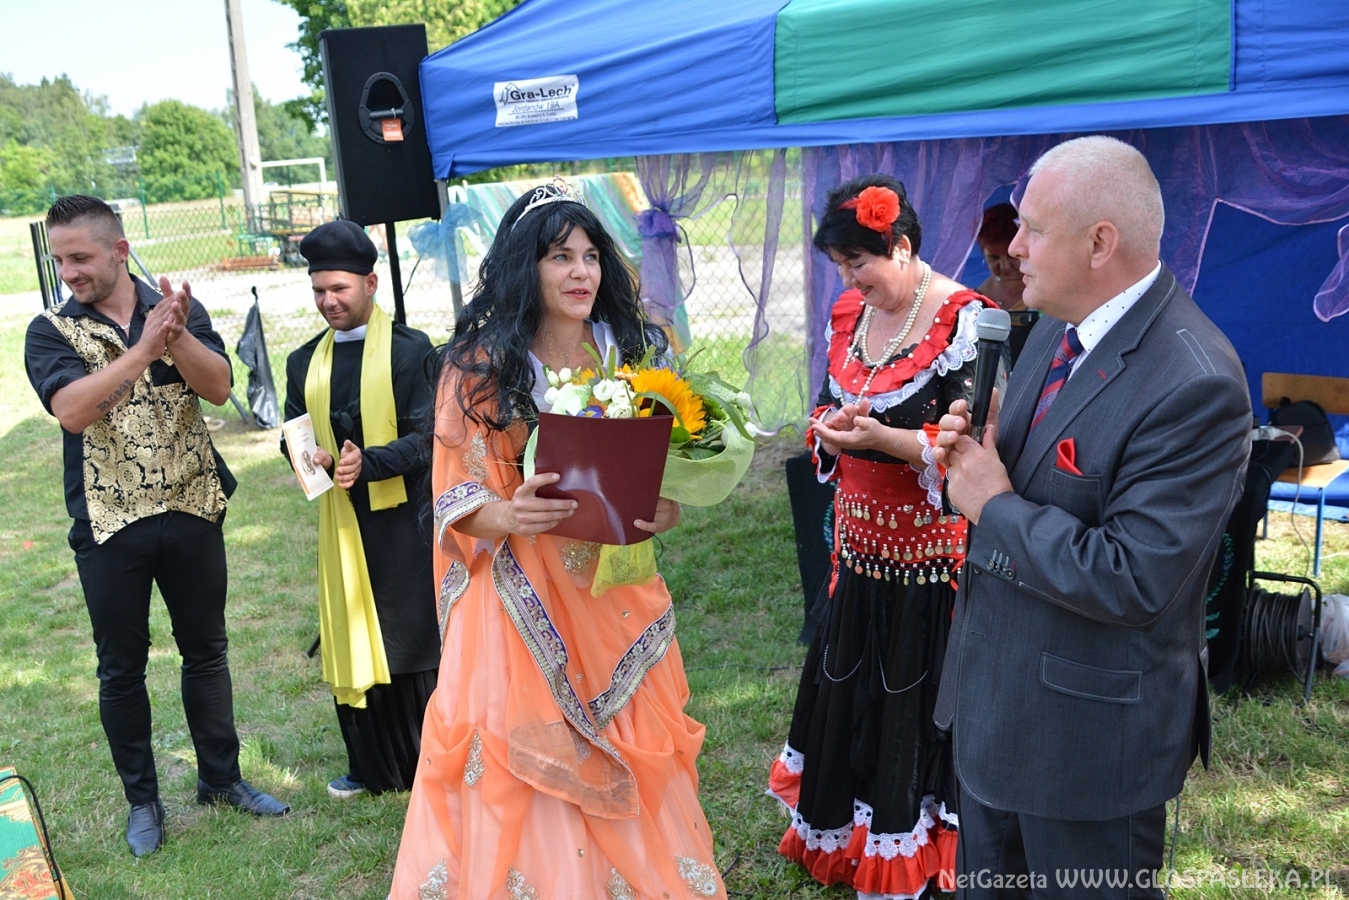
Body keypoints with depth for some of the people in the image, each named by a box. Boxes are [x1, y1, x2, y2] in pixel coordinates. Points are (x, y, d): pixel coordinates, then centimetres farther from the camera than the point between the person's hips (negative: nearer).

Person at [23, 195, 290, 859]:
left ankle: (221, 778, 30)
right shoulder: (50, 332, -3)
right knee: (122, 667, 9)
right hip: (109, 525, -1)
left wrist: (177, 335, -30)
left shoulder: (177, 310, 1)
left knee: (206, 649, 13)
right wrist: (144, 347, -28)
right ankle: (142, 799, 26)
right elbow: (71, 409, -21)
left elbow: (218, 387, -13)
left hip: (193, 511, 2)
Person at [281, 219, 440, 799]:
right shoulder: (305, 363, 12)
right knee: (352, 640, 10)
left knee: (416, 636, 3)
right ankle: (374, 766, 25)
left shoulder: (410, 350, -5)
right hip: (340, 521, 5)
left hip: (404, 517, -5)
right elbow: (294, 436, 12)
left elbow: (427, 436, -11)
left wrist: (368, 462, -26)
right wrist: (309, 458, -12)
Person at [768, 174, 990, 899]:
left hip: (931, 549, -6)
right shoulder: (848, 314, 7)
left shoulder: (962, 319, -15)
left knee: (919, 693, 5)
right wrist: (829, 428, -6)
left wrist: (881, 437, -27)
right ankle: (844, 835, 36)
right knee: (849, 686, 16)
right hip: (861, 536, 7)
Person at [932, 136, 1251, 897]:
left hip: (1087, 722, -8)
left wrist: (995, 506, -21)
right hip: (996, 687, 8)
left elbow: (1131, 580, -30)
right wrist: (974, 448, -8)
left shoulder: (1194, 385, -27)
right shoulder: (1058, 329, 2)